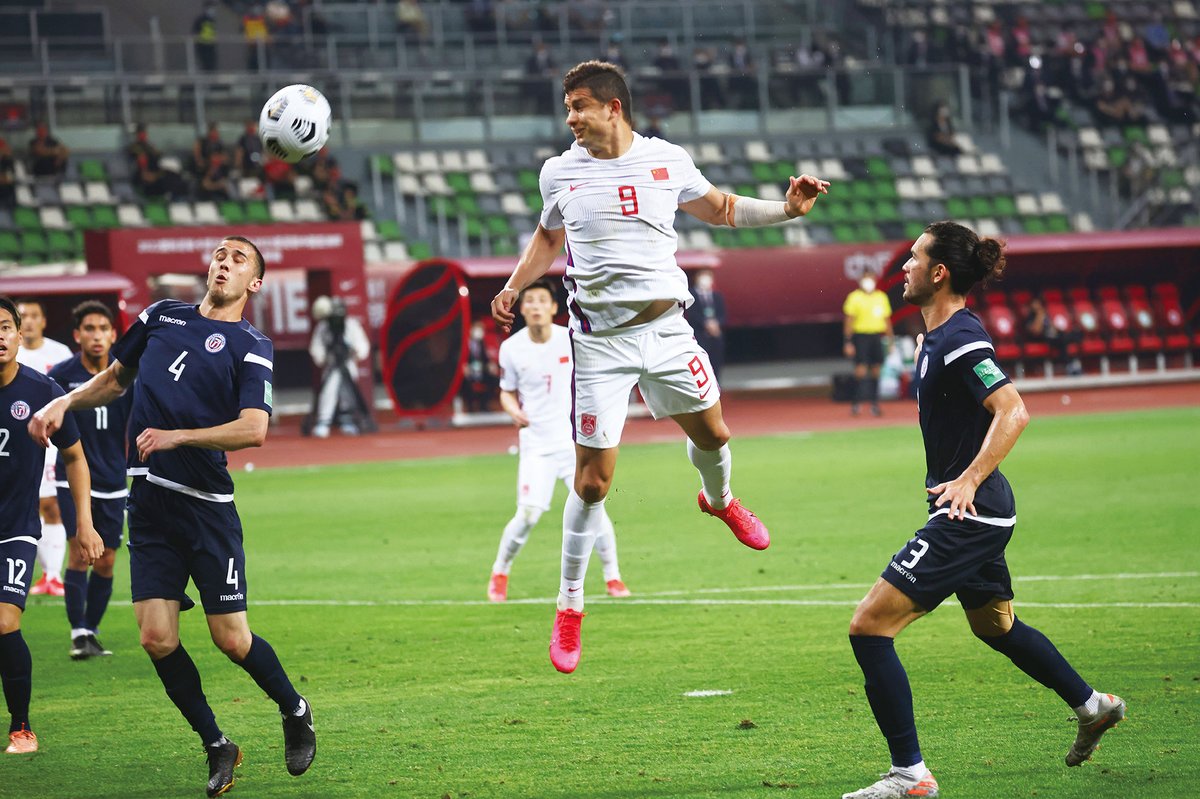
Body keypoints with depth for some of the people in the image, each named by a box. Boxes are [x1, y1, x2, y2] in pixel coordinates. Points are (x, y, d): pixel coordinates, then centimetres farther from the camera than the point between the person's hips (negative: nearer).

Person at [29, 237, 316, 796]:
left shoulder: (251, 346, -2)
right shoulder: (162, 315, 12)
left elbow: (254, 430, -15)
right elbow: (115, 378, 25)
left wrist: (176, 436, -21)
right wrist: (65, 402, 9)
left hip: (207, 505, -4)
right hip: (149, 499, 4)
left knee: (231, 639, -4)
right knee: (157, 637, -5)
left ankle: (296, 713, 24)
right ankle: (217, 747, 12)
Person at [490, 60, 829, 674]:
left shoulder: (667, 161, 0)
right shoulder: (560, 173, 1)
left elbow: (720, 209, 15)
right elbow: (548, 236, 20)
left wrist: (788, 209, 2)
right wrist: (514, 286, 6)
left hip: (666, 326, 2)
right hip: (600, 340, -2)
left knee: (711, 433, 11)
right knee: (593, 479, -4)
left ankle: (719, 499, 50)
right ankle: (569, 607, 8)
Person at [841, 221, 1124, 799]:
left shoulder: (961, 340, -20)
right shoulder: (935, 335, 10)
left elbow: (1013, 412, -29)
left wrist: (968, 480, -35)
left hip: (967, 514, -11)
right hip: (977, 513, 11)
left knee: (869, 627, -13)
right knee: (995, 626, 30)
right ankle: (1092, 707, 46)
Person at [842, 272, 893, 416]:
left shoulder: (881, 297, 12)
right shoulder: (854, 297, -1)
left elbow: (887, 319, 18)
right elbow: (849, 321, -3)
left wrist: (890, 339, 14)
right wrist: (848, 342, -9)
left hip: (877, 336, 4)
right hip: (861, 335, -4)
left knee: (876, 369, 4)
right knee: (861, 368, -10)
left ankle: (874, 403, 9)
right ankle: (855, 403, -6)